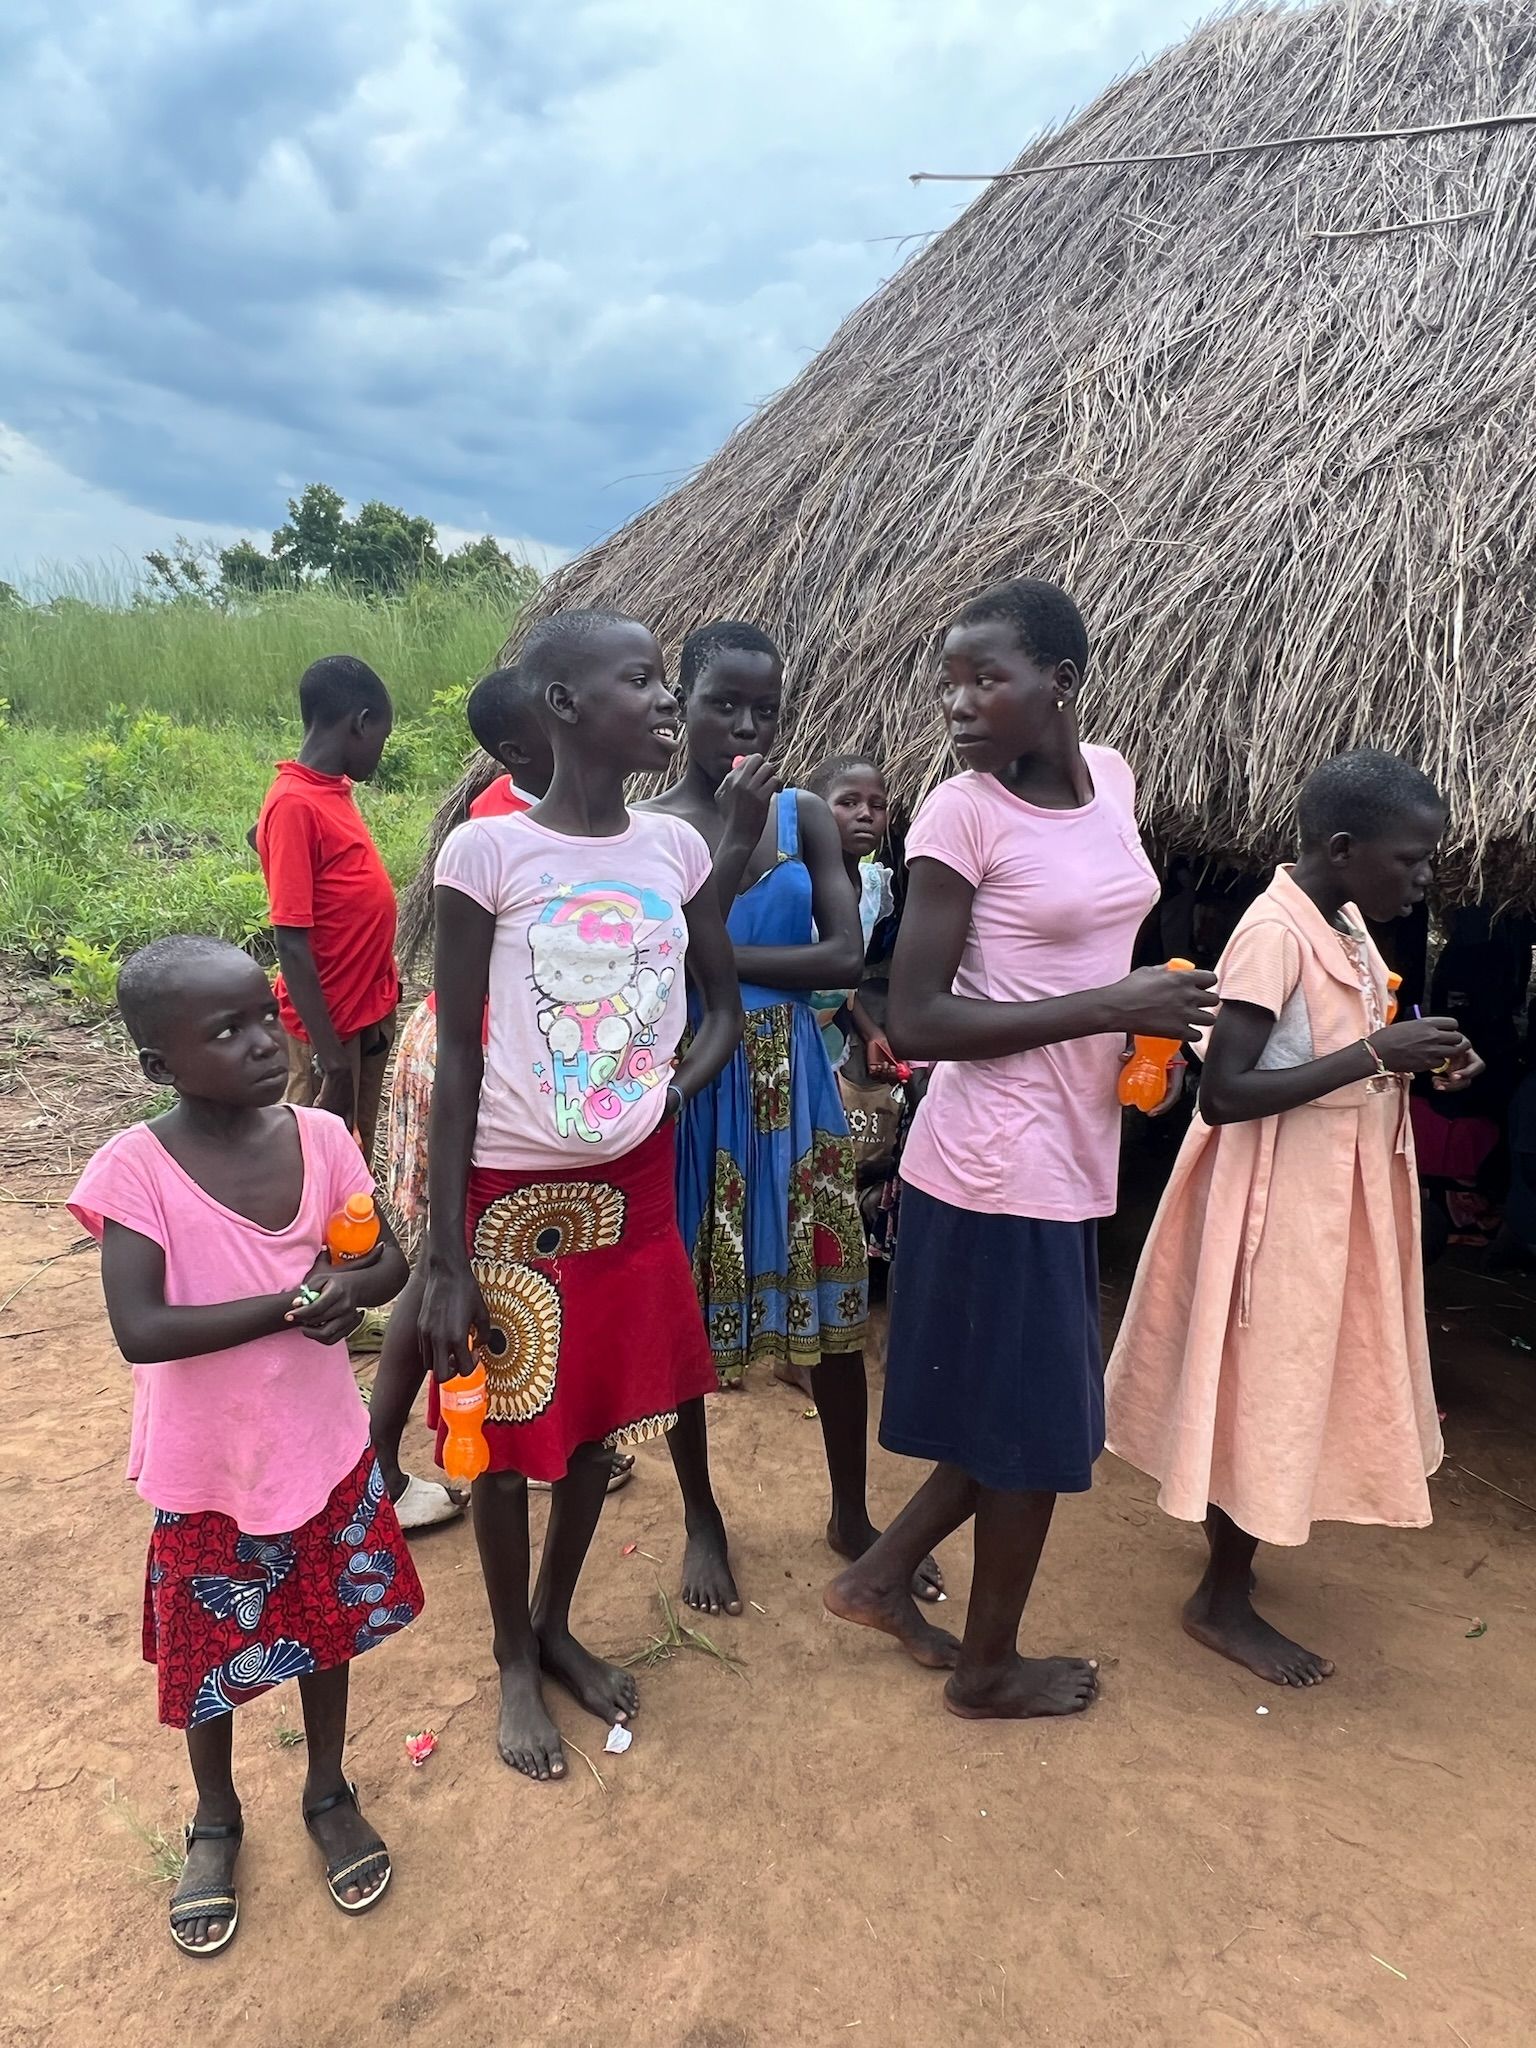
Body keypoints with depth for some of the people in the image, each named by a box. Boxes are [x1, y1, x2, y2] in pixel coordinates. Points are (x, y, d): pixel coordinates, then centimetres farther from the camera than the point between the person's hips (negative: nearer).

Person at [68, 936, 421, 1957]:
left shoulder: (320, 1136, -10)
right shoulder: (134, 1168, -21)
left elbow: (388, 1263, -3)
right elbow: (141, 1330, -27)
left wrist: (349, 1286, -24)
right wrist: (293, 1303, -29)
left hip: (325, 1448, 3)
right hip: (207, 1471, -2)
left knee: (326, 1627, 21)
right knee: (209, 1652, 19)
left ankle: (329, 1793, 48)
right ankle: (217, 1820, 47)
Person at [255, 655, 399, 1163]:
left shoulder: (335, 791, 6)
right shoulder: (295, 805, -19)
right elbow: (290, 941, -21)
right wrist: (329, 1052, -21)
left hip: (370, 1010, 8)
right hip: (329, 1023, -8)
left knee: (358, 1155, 19)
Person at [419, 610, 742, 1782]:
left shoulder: (676, 849, -1)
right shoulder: (488, 852, -14)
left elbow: (723, 1006, 12)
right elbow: (456, 1057, -11)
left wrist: (677, 1092, -8)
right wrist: (445, 1260, -11)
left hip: (632, 1182, 4)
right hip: (512, 1190, -4)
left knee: (601, 1416, 18)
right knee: (510, 1433, 12)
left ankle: (558, 1625, 43)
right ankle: (515, 1663, 37)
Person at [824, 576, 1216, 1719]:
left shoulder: (1112, 776, 5)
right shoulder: (962, 813, -15)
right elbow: (913, 1021, -19)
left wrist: (1153, 1018, 1)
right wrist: (1109, 1006, -20)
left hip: (1072, 1149, 7)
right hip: (998, 1159, -7)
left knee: (1028, 1407, 19)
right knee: (1036, 1417, 8)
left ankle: (882, 1576, 38)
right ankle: (991, 1668, 32)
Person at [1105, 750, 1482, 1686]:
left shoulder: (1346, 925, 6)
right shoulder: (1276, 933, -22)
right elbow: (1224, 1092, -26)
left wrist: (1419, 1058, -1)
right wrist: (1378, 1055, -27)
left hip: (1335, 1187, 9)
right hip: (1281, 1196, -9)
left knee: (1288, 1379, 21)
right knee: (1267, 1381, 2)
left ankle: (1229, 1535, 41)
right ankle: (1223, 1599, 20)